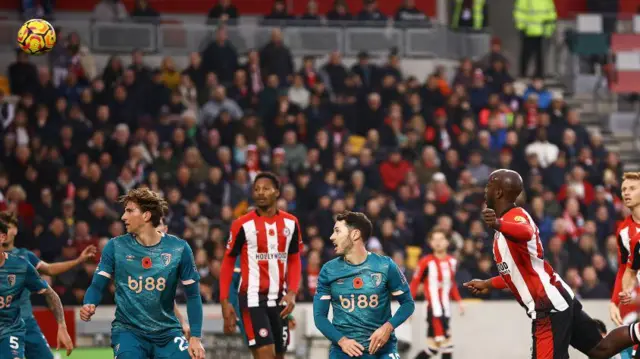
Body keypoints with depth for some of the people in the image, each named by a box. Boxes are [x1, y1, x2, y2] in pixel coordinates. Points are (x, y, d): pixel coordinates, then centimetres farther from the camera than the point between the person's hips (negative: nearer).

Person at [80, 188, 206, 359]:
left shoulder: (178, 249, -4)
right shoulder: (115, 247, -3)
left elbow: (193, 295, 3)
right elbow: (97, 286, 0)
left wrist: (195, 337, -4)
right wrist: (89, 306, -23)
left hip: (167, 332, 1)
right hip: (128, 330, -1)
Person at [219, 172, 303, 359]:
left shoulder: (290, 223, 6)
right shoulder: (243, 224, -6)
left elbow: (294, 261, 12)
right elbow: (227, 263, 0)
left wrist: (292, 293, -3)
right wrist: (225, 301, -7)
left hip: (279, 300, 5)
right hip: (253, 299, -5)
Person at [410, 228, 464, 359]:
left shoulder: (452, 262, 9)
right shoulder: (426, 262, -9)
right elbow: (414, 284, -6)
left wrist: (459, 301, 14)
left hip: (446, 308, 7)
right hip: (434, 308, -7)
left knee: (433, 346, 8)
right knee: (445, 342, -13)